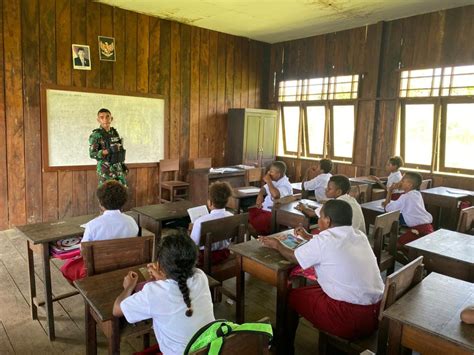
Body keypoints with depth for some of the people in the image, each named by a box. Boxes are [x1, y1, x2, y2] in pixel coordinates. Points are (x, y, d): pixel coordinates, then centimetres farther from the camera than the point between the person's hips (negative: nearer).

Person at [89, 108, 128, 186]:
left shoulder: (114, 132, 8)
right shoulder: (96, 135, -10)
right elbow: (92, 154, -13)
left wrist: (123, 164, 12)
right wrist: (106, 151, -27)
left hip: (118, 168, 6)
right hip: (105, 170, -6)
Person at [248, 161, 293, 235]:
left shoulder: (285, 185, -18)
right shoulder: (274, 181, 11)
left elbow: (275, 195, -38)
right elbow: (264, 189, 28)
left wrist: (268, 182, -24)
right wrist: (260, 196, 4)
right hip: (264, 208, 10)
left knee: (252, 226, -25)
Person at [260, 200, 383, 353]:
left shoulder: (324, 240, -15)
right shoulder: (360, 235, 5)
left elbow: (293, 257, 2)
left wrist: (277, 245, 20)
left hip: (351, 318, -7)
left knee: (291, 296, 12)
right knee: (315, 288, 26)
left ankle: (284, 348, 33)